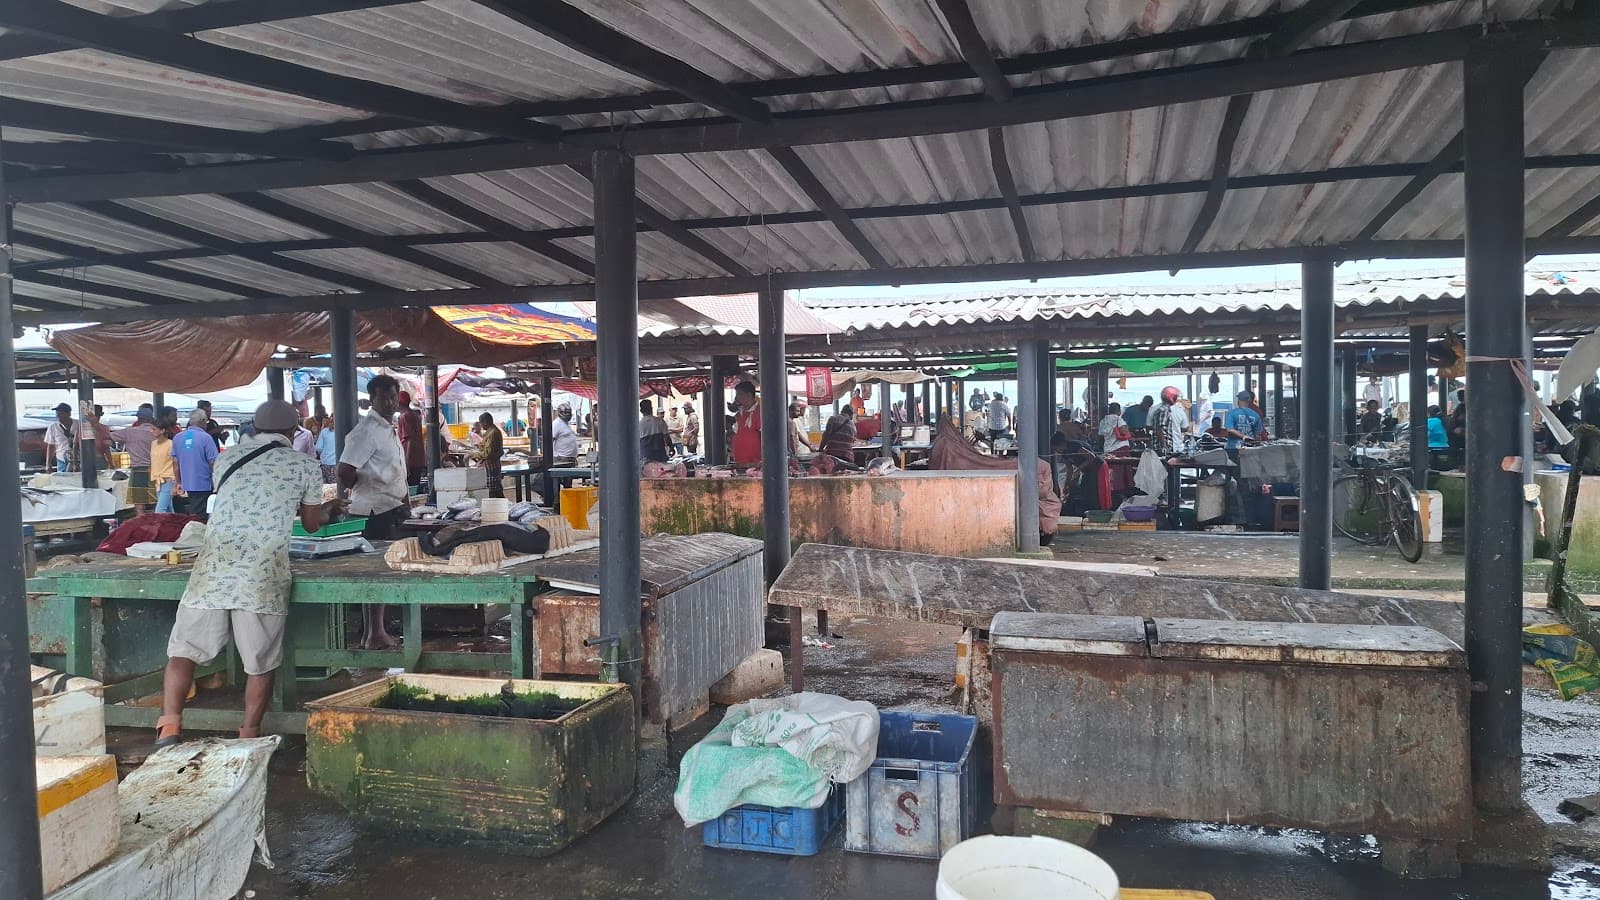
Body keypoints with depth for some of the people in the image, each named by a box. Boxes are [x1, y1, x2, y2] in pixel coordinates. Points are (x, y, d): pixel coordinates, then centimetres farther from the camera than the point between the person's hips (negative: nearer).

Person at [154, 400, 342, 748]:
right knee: (260, 664, 8)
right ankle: (249, 736, 14)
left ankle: (168, 729, 0)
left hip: (215, 563, 2)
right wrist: (327, 508, 41)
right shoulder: (305, 466, 9)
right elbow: (312, 524, 19)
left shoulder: (228, 457, 16)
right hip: (264, 572, -2)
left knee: (183, 650, 10)